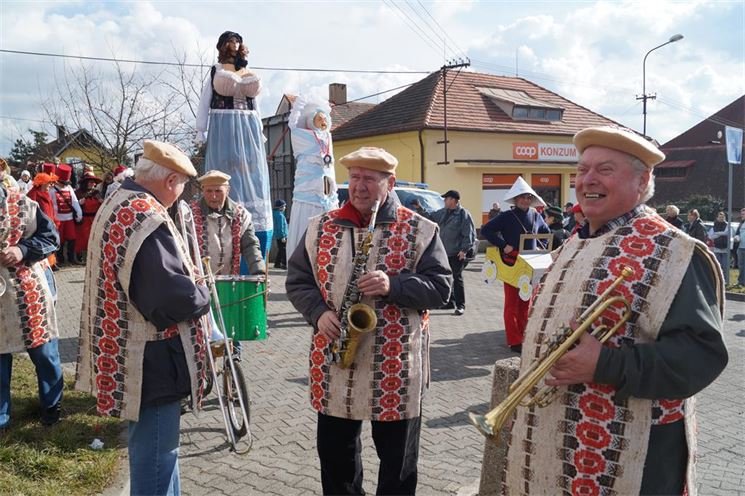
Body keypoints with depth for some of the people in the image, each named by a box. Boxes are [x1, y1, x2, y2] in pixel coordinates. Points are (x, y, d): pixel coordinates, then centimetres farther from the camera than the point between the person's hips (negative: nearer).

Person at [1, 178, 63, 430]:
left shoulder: (21, 204, -6)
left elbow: (51, 236, -2)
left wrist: (24, 250, -18)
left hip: (30, 292, -1)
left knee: (44, 352, 11)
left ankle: (51, 406, 31)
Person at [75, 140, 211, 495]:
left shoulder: (114, 205, 9)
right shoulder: (148, 219, -24)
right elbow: (175, 298, -29)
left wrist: (187, 282, 8)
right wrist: (202, 295, -7)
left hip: (123, 351, 11)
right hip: (152, 361, -11)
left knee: (154, 446, 25)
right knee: (156, 453, 3)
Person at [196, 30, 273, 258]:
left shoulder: (250, 74, 18)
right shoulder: (216, 71, 8)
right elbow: (204, 103, 5)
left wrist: (260, 132, 16)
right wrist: (201, 132, -4)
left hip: (249, 128, 4)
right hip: (223, 128, -3)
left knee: (251, 178, -1)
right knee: (227, 178, -9)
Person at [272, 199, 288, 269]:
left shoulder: (275, 214, 13)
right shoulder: (280, 215, -18)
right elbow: (280, 227, -22)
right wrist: (283, 236, -21)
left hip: (277, 236, 10)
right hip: (281, 236, -10)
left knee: (280, 250, 16)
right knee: (283, 250, -5)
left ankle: (277, 263, 20)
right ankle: (284, 264, -3)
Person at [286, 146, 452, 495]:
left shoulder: (420, 230, -3)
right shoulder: (321, 227, 6)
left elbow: (440, 286, -6)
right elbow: (297, 279, 9)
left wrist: (394, 286, -22)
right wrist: (318, 312, -9)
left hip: (395, 366, -3)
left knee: (398, 458, 12)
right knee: (334, 451, 17)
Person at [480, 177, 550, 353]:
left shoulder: (536, 216, 8)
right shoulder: (507, 216, -7)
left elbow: (546, 233, 24)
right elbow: (485, 230, -13)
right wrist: (503, 245, -17)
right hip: (512, 264, -5)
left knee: (526, 302, 11)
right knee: (512, 303, -1)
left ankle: (522, 337, 22)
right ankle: (514, 341, 3)